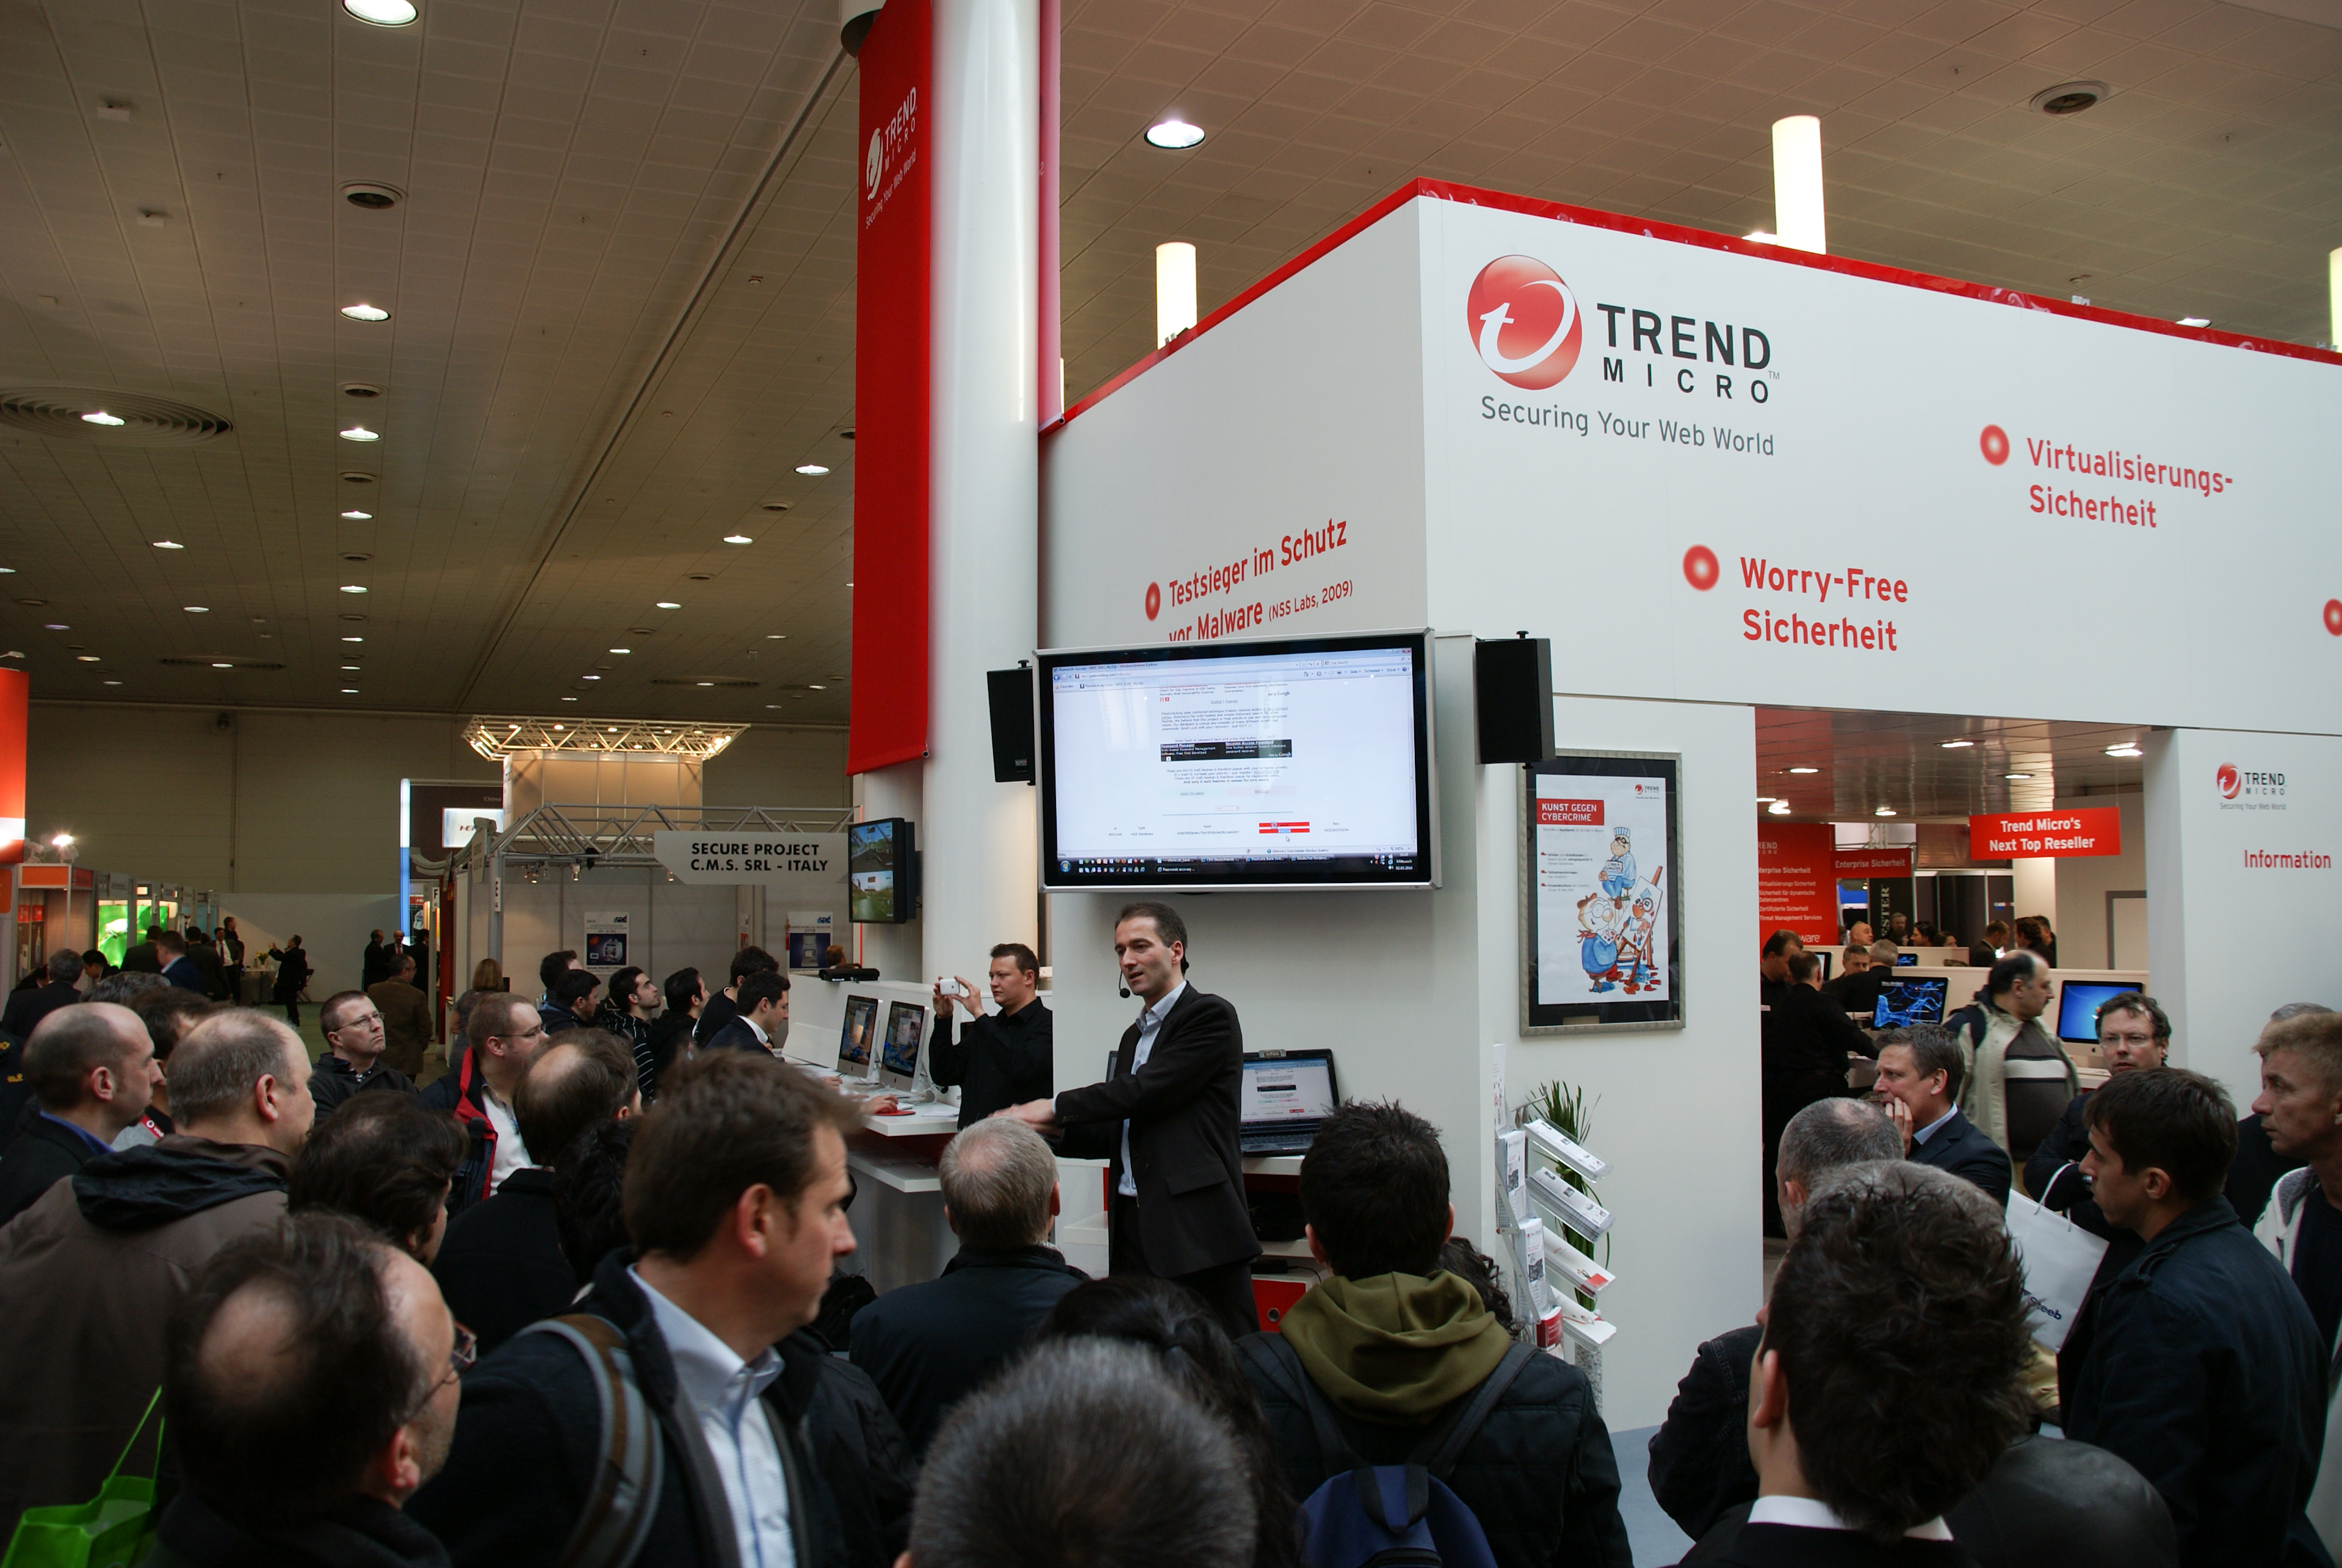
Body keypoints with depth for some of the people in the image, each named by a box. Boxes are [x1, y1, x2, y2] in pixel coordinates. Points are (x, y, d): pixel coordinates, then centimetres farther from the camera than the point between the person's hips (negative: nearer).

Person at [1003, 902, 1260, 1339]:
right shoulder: (1134, 1036, 21)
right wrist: (1051, 1130, 3)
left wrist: (1056, 1108, -7)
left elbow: (1146, 1090, -16)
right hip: (1133, 1226, 8)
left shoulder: (1210, 1016, -6)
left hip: (1196, 1227, -8)